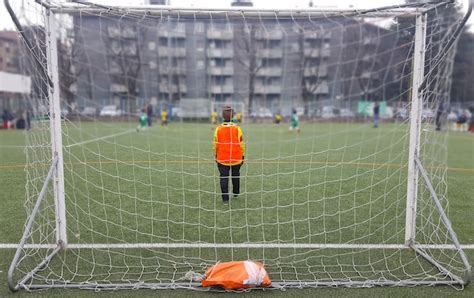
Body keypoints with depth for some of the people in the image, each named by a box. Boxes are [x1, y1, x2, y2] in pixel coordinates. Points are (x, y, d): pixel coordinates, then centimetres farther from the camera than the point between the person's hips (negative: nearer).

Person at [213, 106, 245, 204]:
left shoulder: (218, 129, -7)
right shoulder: (237, 128, -9)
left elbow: (215, 144, -1)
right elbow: (241, 144, -5)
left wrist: (215, 156, 13)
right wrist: (242, 156, 7)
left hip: (222, 159, 0)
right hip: (236, 159, 1)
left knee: (224, 178, 5)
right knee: (235, 176, 20)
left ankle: (225, 198, 4)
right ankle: (236, 193, 36)